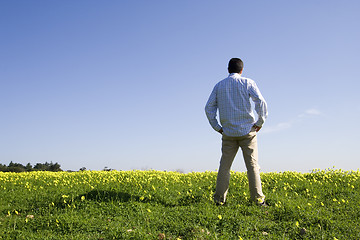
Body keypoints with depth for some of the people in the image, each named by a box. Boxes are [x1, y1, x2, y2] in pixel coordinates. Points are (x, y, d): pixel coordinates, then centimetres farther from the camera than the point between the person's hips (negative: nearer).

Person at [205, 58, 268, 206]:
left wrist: (217, 127, 8)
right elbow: (261, 102, -12)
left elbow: (209, 108, 4)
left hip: (228, 133, 2)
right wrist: (260, 122, -2)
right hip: (247, 131, -2)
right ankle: (257, 198, 0)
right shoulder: (247, 83, 0)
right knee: (252, 165, 2)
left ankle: (219, 199, 5)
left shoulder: (219, 86, 9)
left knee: (224, 166, 7)